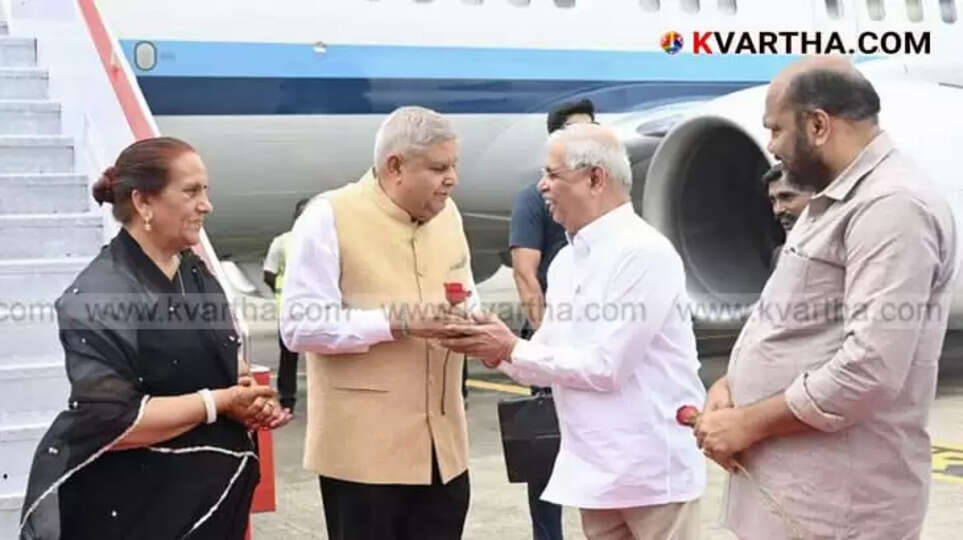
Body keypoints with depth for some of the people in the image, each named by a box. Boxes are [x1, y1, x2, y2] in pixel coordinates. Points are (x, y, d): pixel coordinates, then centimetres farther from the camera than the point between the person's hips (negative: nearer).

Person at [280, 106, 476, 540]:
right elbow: (300, 325, -16)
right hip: (364, 448, -6)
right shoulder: (330, 216, -10)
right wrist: (397, 322, -23)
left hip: (442, 444, 6)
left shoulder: (446, 214, 11)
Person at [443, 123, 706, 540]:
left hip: (653, 469, -8)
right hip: (597, 469, 8)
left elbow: (605, 366, -21)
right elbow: (549, 355, 13)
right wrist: (495, 349, -6)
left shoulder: (643, 252, -16)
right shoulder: (565, 262, 12)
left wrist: (511, 349, -14)